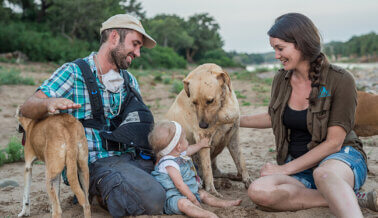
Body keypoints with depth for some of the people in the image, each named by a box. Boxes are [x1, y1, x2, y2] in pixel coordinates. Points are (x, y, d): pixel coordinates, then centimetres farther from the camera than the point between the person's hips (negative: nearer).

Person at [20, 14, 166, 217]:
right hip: (97, 162, -7)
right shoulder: (74, 72, -3)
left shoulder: (130, 81, 16)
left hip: (131, 157, 7)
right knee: (154, 200, -27)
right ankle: (103, 192, 3)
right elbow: (27, 107, -10)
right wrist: (49, 103, -34)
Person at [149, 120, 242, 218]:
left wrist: (200, 145, 48)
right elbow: (180, 185, -27)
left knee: (202, 193, 19)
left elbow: (188, 150, 34)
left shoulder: (178, 154, 8)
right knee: (183, 203, -39)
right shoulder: (169, 164, -25)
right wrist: (194, 200, -23)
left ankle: (225, 204, 27)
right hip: (172, 198, -12)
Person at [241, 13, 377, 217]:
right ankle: (352, 199, -23)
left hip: (340, 157, -5)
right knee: (258, 191, -28)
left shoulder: (340, 80, -13)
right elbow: (273, 117, 24)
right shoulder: (281, 80, 3)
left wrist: (285, 169, -15)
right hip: (298, 166, 6)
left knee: (324, 173, -43)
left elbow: (333, 143, -15)